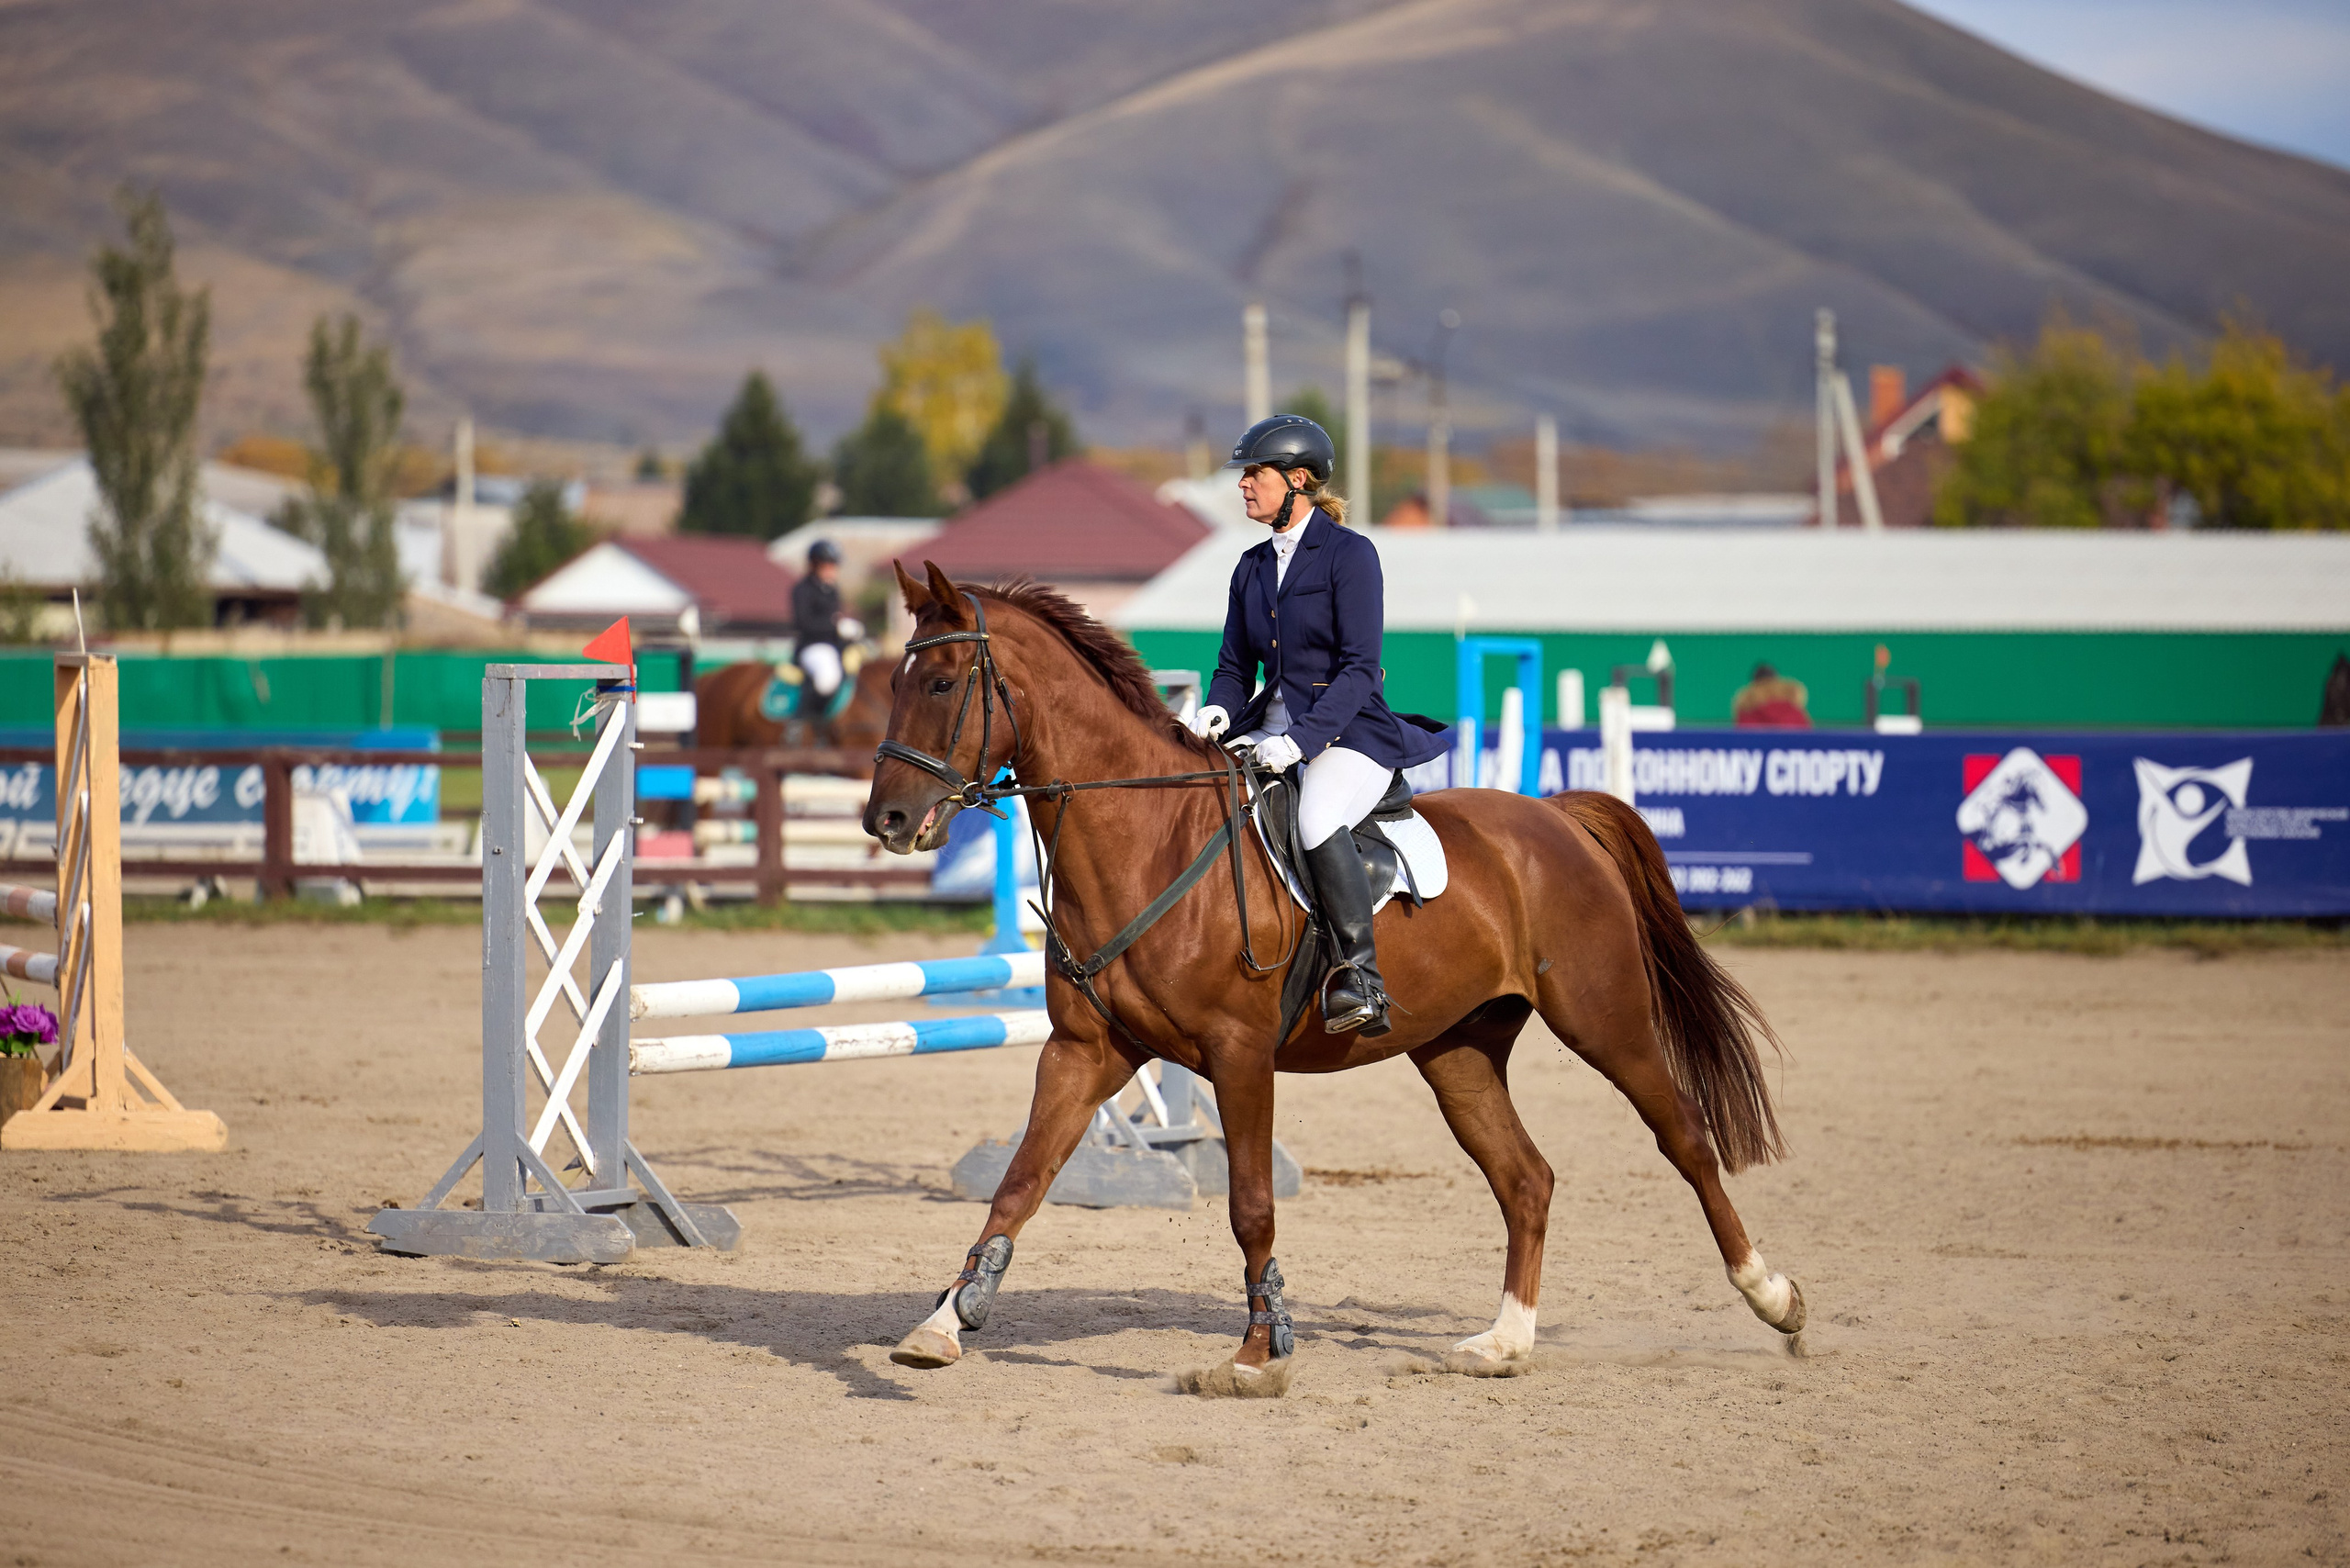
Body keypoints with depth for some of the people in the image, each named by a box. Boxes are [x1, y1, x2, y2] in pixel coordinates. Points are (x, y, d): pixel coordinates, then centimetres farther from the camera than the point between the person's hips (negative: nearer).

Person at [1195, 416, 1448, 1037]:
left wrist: (1300, 740, -25)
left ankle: (1363, 979, -29)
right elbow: (1235, 665, 17)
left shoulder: (1349, 554, -7)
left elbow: (1360, 668, -14)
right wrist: (1218, 710, -7)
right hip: (1272, 728, 8)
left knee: (1317, 819, -37)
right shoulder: (1252, 567, 14)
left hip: (1350, 730, -8)